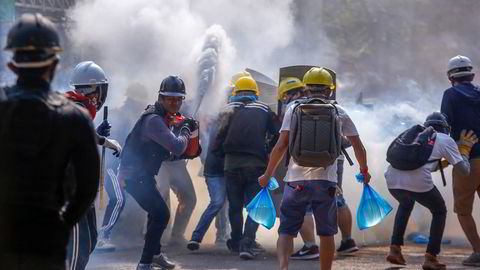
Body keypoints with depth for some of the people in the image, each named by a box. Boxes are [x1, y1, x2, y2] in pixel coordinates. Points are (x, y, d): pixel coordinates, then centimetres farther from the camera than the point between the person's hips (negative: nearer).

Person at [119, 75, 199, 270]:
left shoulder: (166, 118, 11)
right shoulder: (154, 119, -22)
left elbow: (168, 153, 15)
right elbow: (177, 147, -31)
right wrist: (186, 129, -13)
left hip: (143, 175, 11)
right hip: (135, 176, -11)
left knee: (157, 212, 26)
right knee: (161, 214, -15)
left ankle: (155, 254, 44)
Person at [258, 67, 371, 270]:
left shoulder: (294, 109, 6)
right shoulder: (339, 112, 10)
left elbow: (281, 146, -2)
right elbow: (359, 147, 13)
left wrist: (267, 174, 8)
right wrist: (364, 172, 30)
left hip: (296, 179, -1)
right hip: (326, 180, 1)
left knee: (287, 230, 1)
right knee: (326, 233, 13)